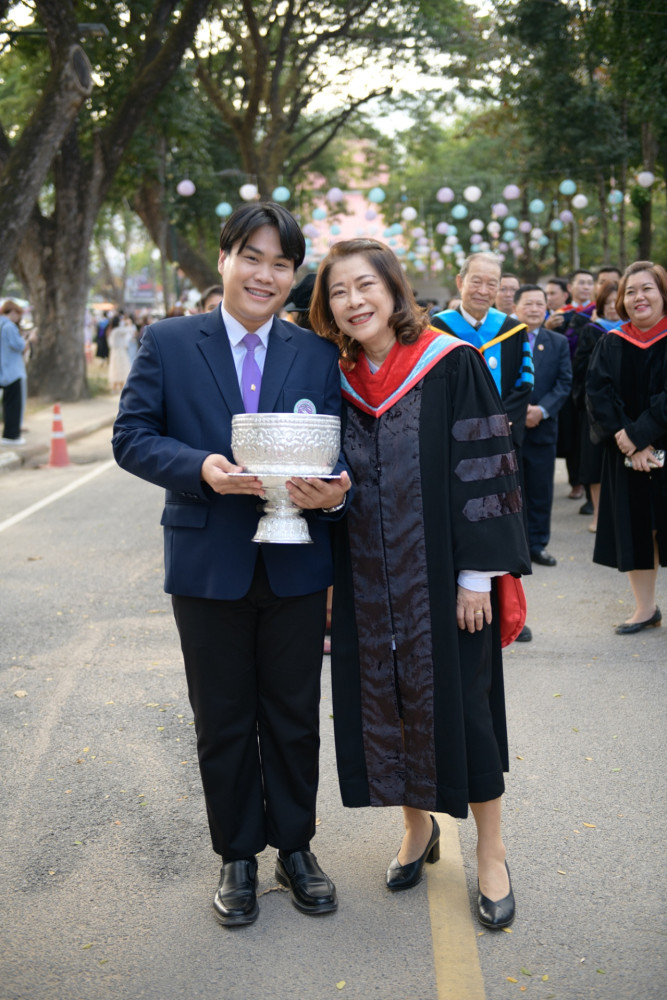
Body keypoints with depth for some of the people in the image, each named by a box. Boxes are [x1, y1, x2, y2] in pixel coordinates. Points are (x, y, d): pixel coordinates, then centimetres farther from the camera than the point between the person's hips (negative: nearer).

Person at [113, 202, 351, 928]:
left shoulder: (317, 354, 4)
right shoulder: (168, 344, -1)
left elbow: (341, 452, 2)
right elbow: (131, 436, -4)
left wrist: (334, 494, -22)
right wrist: (201, 468, -22)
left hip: (296, 563, 2)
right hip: (209, 563, -1)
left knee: (295, 718, 13)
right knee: (223, 723, 12)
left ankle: (294, 849, 33)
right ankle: (237, 859, 31)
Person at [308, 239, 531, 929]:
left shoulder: (452, 365, -8)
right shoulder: (339, 382, 5)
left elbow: (483, 467, -11)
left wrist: (477, 575, -14)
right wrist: (325, 534, 6)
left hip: (443, 577, -4)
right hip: (369, 582, 4)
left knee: (458, 702, 2)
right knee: (387, 700, 11)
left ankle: (491, 852, 20)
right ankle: (417, 827, 32)